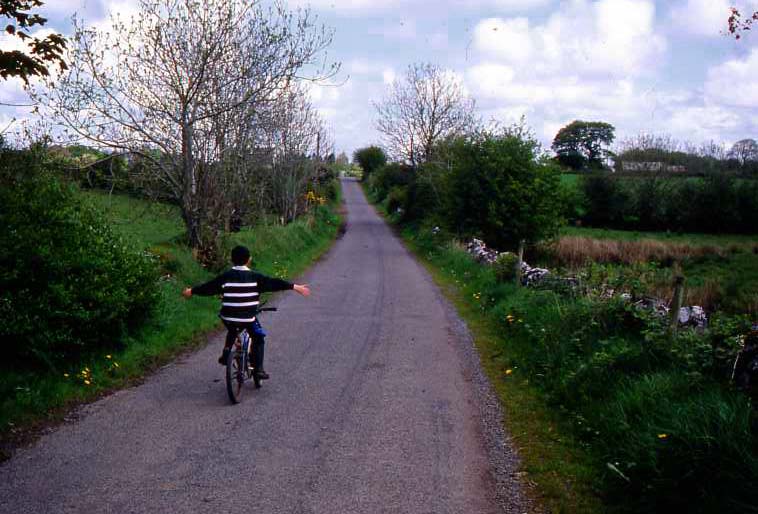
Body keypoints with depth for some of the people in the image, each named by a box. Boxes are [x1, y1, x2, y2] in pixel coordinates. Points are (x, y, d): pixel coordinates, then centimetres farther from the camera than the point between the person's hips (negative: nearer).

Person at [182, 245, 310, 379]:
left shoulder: (226, 276, 1)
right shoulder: (255, 277, -3)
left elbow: (208, 287, 8)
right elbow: (273, 283, -4)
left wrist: (192, 291, 24)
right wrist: (295, 287, 0)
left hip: (228, 318, 3)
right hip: (248, 318, -2)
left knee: (232, 332, 35)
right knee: (258, 339, 18)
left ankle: (226, 353, 23)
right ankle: (258, 369, 9)